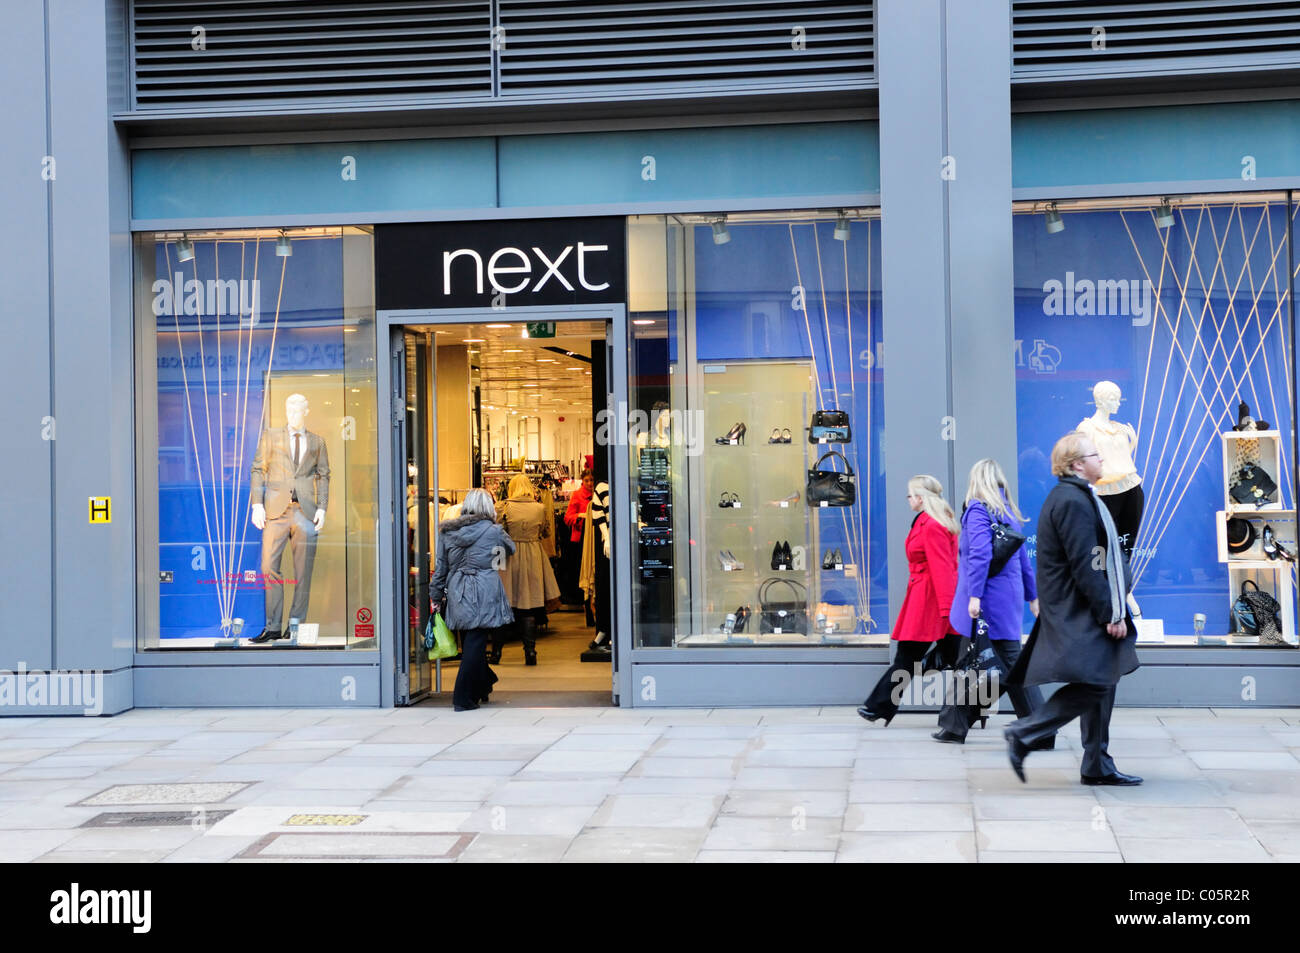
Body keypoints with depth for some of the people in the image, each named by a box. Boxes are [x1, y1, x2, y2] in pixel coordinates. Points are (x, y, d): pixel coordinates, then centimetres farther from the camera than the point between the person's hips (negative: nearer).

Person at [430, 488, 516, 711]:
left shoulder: (447, 531, 5)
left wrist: (436, 597, 16)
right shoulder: (492, 530, -5)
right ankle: (463, 698, -4)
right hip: (484, 593, -4)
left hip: (457, 593, 4)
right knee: (475, 644, -2)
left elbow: (440, 567, 9)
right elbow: (510, 547, 15)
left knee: (469, 644, 16)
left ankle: (481, 687, 31)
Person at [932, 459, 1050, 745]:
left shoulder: (978, 509, -8)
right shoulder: (1009, 512, 15)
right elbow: (1023, 558, 19)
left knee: (1010, 663, -3)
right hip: (1010, 596, 8)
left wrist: (975, 594, -21)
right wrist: (1032, 596, 24)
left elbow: (980, 554, -19)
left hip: (990, 601, -8)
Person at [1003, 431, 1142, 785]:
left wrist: (1113, 610, 21)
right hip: (1079, 617, -11)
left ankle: (1098, 766, 18)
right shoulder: (1072, 501, -17)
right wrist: (1110, 614, -20)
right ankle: (1022, 735, -5)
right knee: (1091, 685, -12)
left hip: (1086, 614, 11)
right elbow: (1085, 567, -22)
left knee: (1101, 684, 12)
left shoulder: (1076, 497, 18)